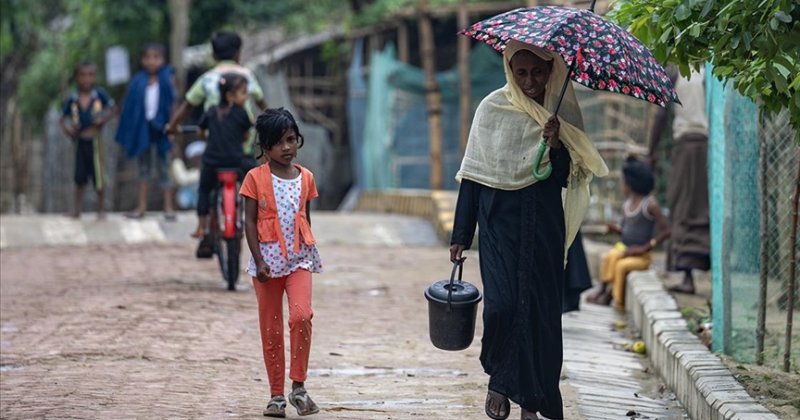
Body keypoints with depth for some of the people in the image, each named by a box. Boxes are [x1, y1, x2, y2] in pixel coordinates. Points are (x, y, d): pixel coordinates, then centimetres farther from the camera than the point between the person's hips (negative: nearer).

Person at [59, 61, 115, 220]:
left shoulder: (100, 94, -7)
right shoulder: (72, 99, -2)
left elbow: (111, 108, 6)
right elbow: (64, 117, 7)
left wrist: (103, 119, -12)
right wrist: (67, 127, -12)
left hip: (94, 140, -2)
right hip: (80, 140, 2)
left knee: (98, 175, 3)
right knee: (80, 176, 7)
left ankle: (101, 208, 16)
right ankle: (77, 209, 17)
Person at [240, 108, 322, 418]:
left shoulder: (305, 177, 7)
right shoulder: (256, 178, -2)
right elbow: (250, 222, -3)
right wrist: (259, 261, -11)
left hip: (299, 258, 1)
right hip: (268, 260, -1)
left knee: (301, 315, -20)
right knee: (270, 328, 4)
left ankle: (298, 386, -10)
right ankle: (276, 394, 13)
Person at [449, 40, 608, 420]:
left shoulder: (562, 113, 4)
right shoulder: (492, 108, 1)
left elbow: (564, 178, 1)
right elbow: (473, 174, 3)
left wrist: (556, 145, -20)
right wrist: (461, 235, 1)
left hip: (544, 227, 1)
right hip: (500, 222, -1)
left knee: (541, 309, -1)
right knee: (501, 304, -14)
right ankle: (497, 380, 12)